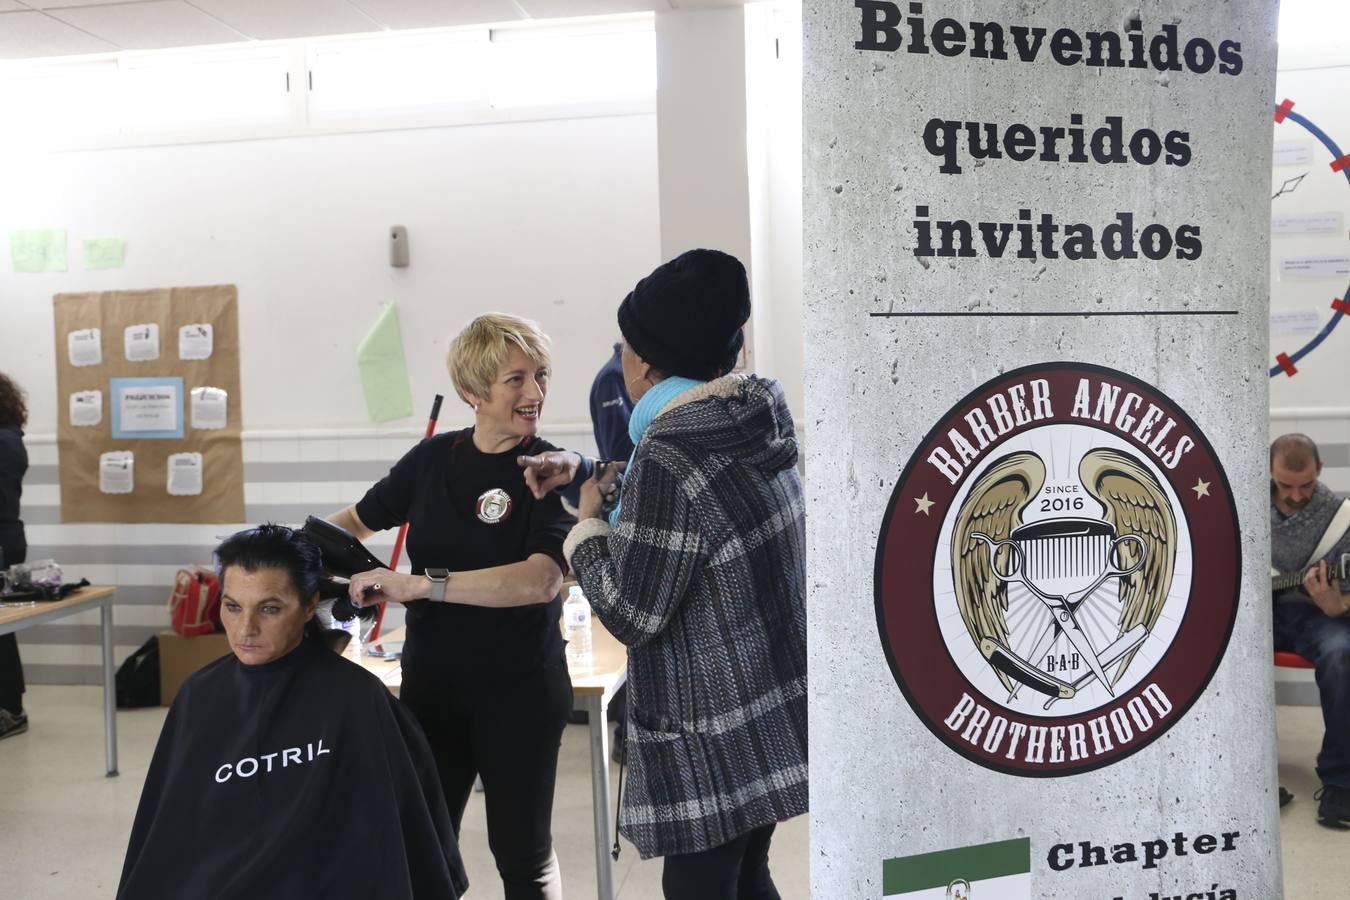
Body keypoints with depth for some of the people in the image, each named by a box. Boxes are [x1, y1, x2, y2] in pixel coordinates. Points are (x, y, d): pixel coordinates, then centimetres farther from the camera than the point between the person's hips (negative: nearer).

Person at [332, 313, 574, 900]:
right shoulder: (432, 459, 0)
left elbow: (541, 579, -28)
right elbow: (357, 521, 17)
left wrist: (420, 584, -33)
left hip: (519, 692, -4)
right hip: (431, 683, 4)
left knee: (521, 849, 11)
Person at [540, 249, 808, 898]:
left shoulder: (670, 456, -23)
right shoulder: (750, 429, 3)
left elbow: (633, 615, -20)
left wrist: (589, 522, -4)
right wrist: (586, 476, 20)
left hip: (712, 738, -9)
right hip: (771, 720, 9)